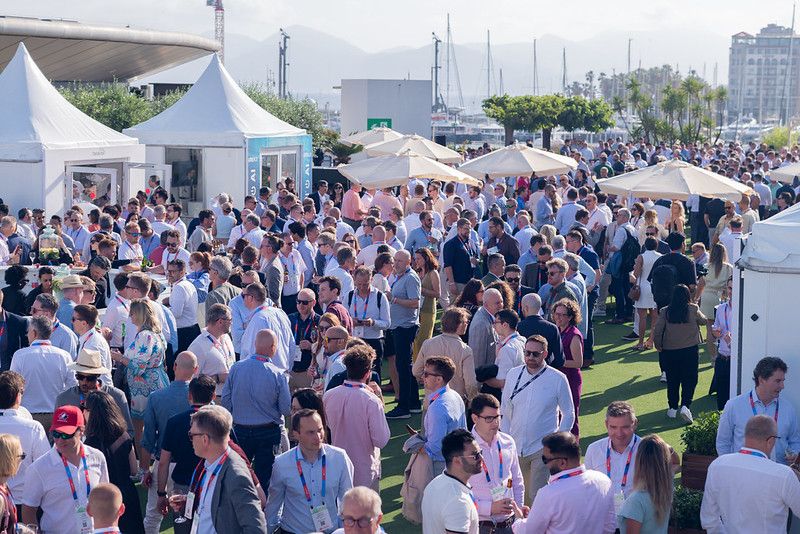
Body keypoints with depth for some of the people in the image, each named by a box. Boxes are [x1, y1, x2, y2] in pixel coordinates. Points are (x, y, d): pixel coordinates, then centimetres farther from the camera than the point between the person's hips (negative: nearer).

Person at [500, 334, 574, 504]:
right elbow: (505, 411, 11)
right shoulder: (513, 375, 4)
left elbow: (568, 413, 2)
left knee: (538, 496, -9)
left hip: (543, 448, -4)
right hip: (515, 446, 4)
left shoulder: (558, 379, -5)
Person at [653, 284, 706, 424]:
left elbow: (657, 331, -8)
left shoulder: (665, 312, -8)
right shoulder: (693, 309, -9)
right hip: (690, 350, -1)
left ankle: (673, 408, 22)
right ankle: (685, 405, -11)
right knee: (689, 380, 6)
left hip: (669, 351, 2)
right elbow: (703, 321, 10)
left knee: (672, 381, 15)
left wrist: (658, 346, 8)